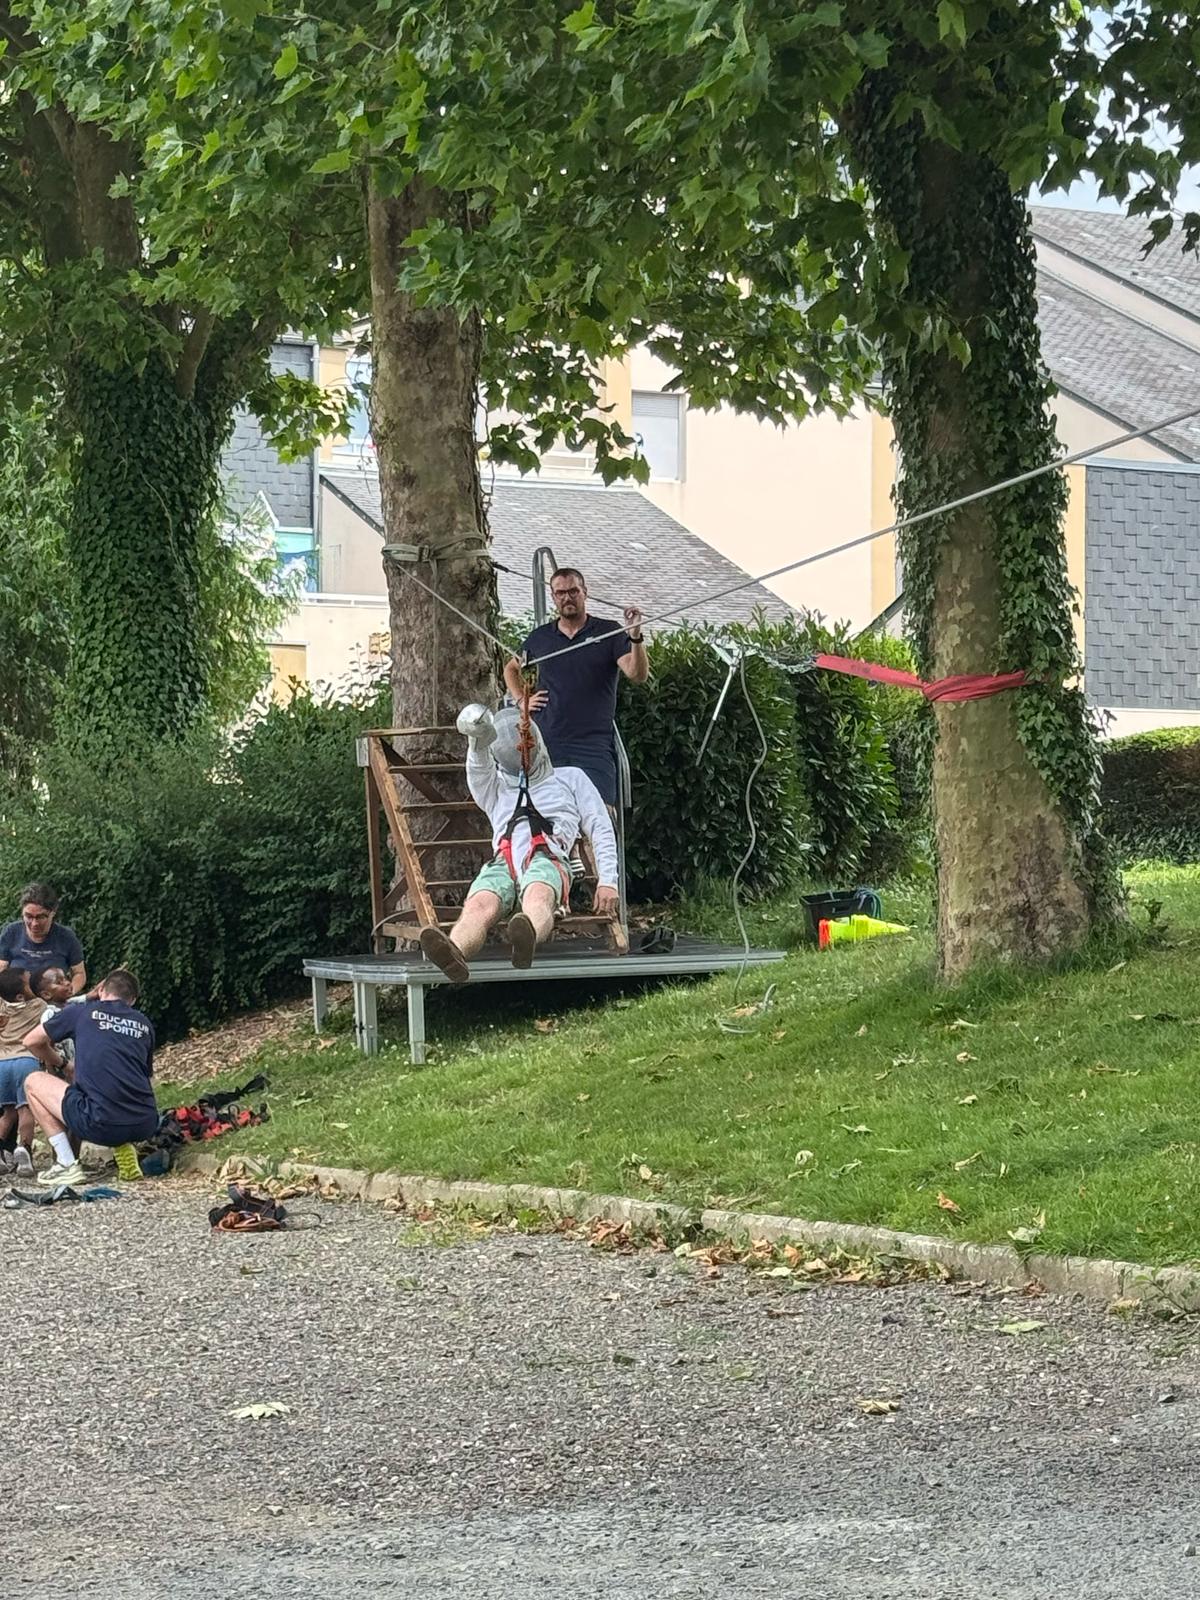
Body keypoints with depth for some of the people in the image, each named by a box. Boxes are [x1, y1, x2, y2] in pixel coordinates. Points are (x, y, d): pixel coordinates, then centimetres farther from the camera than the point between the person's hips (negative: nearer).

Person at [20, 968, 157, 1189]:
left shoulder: (80, 1012, 10)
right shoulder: (145, 1024, 17)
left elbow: (32, 1042, 21)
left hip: (101, 1125, -4)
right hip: (145, 1127, 4)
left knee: (33, 1082, 17)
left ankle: (67, 1165, 9)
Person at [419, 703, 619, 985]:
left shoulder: (570, 778, 34)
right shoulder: (496, 789, 38)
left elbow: (601, 830, 23)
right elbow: (478, 770, 13)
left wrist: (607, 882, 7)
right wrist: (478, 743, -12)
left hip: (548, 859, -2)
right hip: (502, 863, 2)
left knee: (538, 894, -42)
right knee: (480, 905, -36)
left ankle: (527, 937, -76)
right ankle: (454, 954, -68)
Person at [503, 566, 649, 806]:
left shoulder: (609, 633, 3)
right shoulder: (540, 638, 13)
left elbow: (638, 675, -10)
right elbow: (511, 669, 32)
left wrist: (635, 637, -25)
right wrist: (521, 701, 15)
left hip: (594, 744, -3)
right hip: (546, 743, 3)